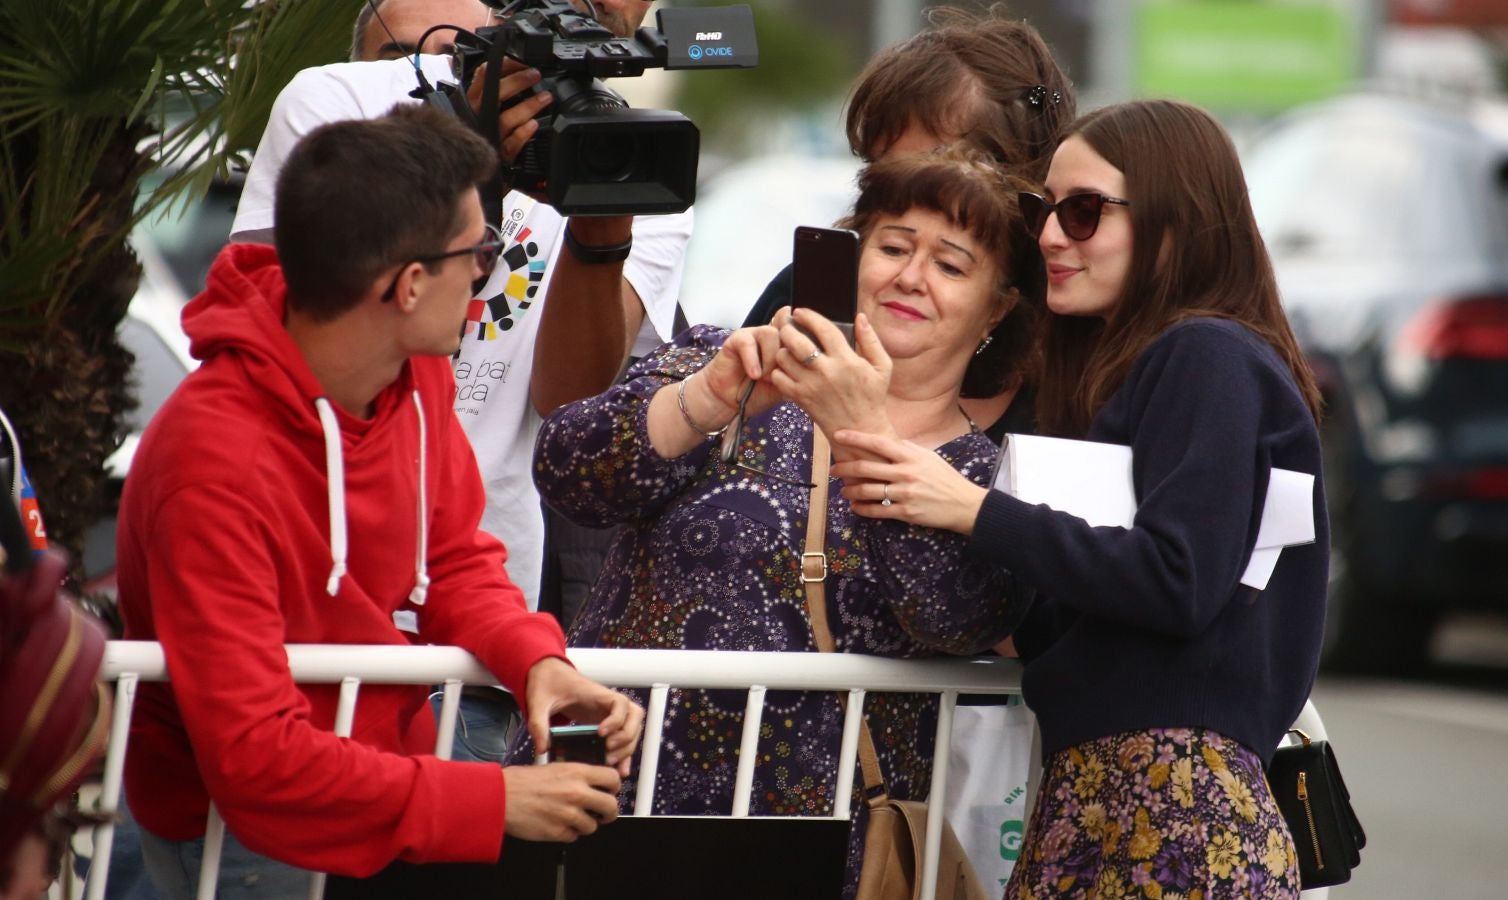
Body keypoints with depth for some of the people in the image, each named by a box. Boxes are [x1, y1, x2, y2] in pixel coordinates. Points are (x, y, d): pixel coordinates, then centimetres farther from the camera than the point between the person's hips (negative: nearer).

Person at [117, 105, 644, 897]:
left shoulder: (416, 377, -3)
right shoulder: (215, 462, -27)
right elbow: (252, 756, -29)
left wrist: (537, 661, -10)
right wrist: (494, 802, -29)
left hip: (389, 767, 7)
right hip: (240, 828, -7)